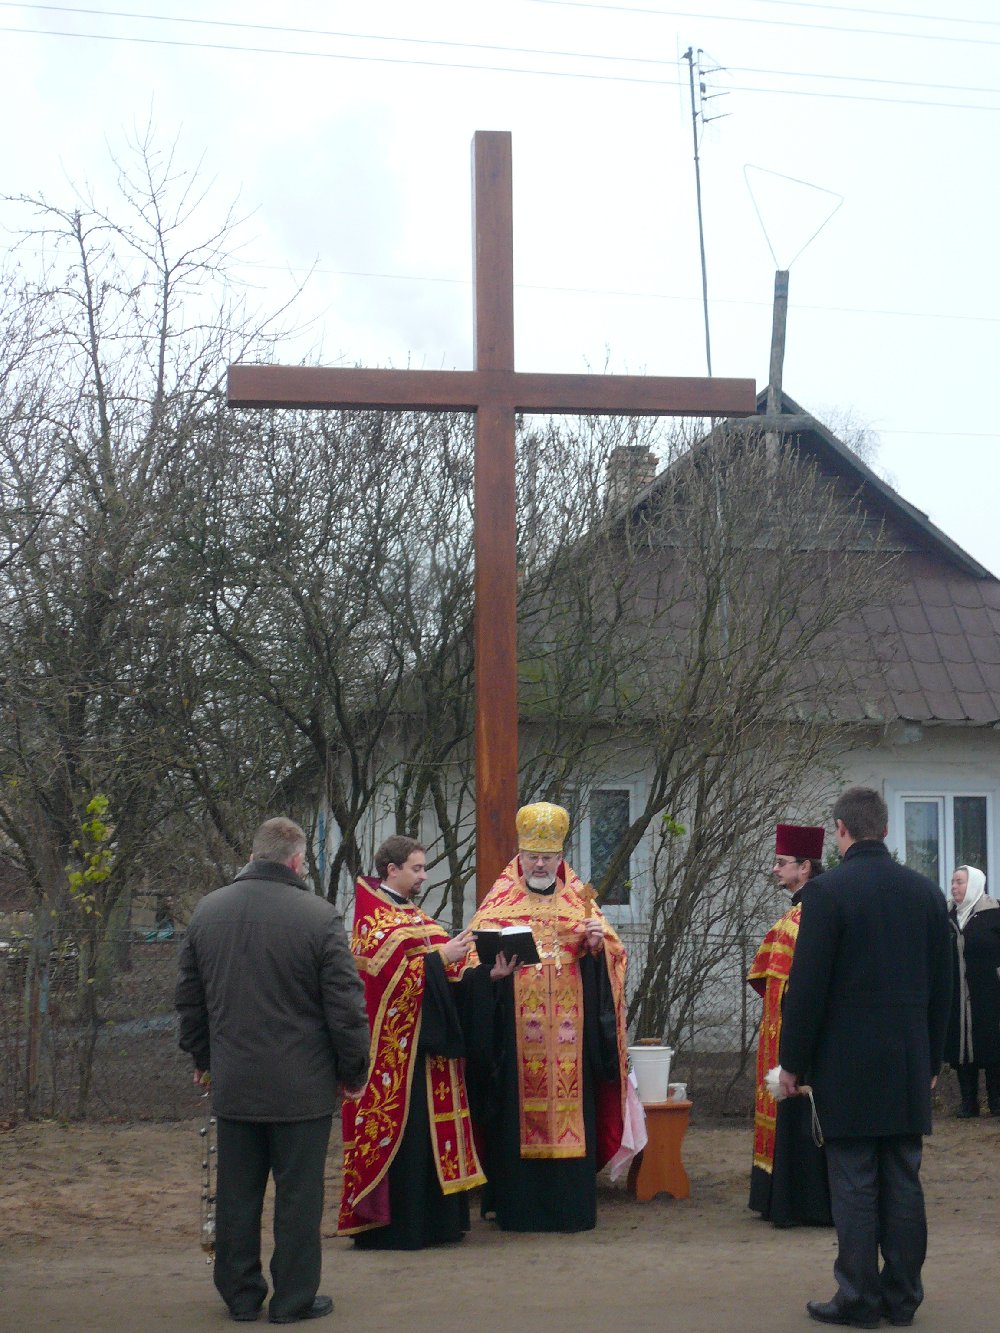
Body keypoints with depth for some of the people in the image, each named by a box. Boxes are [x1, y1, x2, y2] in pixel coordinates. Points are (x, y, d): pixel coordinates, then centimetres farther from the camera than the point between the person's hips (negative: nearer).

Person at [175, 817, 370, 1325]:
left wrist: (203, 1056, 25)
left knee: (237, 1193, 13)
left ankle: (240, 1294, 23)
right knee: (298, 1194, 6)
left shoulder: (207, 911, 3)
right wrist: (353, 1071, 2)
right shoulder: (320, 917, -13)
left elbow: (188, 998, 12)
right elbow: (346, 1005, -11)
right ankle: (294, 1299, 13)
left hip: (232, 1084, 4)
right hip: (302, 1087, -4)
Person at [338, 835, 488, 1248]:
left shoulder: (414, 916, 20)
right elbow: (392, 973, -20)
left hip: (429, 1044, 9)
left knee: (429, 1130, 9)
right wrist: (441, 958, -18)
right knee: (399, 1130, -8)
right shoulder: (373, 919, -9)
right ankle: (388, 1224, -3)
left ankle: (430, 1220, 14)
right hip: (395, 1047, -9)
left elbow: (445, 974, 21)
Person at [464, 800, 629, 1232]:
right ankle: (517, 1207, 2)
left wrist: (598, 944, -11)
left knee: (570, 1111, 0)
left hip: (569, 1033, 2)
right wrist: (492, 964, -22)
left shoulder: (579, 902, 13)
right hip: (515, 1038, -2)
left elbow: (611, 957, 10)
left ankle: (570, 1207, 6)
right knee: (516, 1116, -4)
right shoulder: (499, 905, 8)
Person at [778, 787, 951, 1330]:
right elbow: (941, 985, 11)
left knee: (855, 1186, 0)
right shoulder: (926, 892, 6)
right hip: (909, 1066, 5)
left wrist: (792, 1061, -3)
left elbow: (807, 985, -12)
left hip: (846, 1064, -5)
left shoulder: (827, 892, -11)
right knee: (903, 1184, 9)